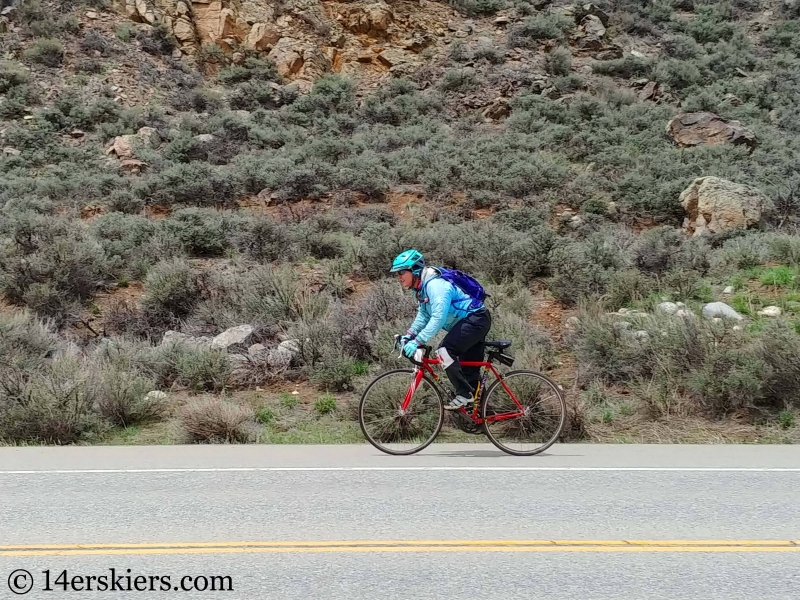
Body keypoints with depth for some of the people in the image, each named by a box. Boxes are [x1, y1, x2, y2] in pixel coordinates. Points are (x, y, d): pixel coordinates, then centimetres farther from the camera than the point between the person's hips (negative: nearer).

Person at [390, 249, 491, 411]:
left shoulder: (435, 284, -25)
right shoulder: (421, 288, 6)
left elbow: (438, 318, -34)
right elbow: (423, 315, 9)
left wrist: (417, 341, -37)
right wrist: (409, 335, -6)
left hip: (475, 319, -11)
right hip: (476, 322, 11)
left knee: (445, 350, -23)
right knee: (469, 368, 16)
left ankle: (464, 394, -14)